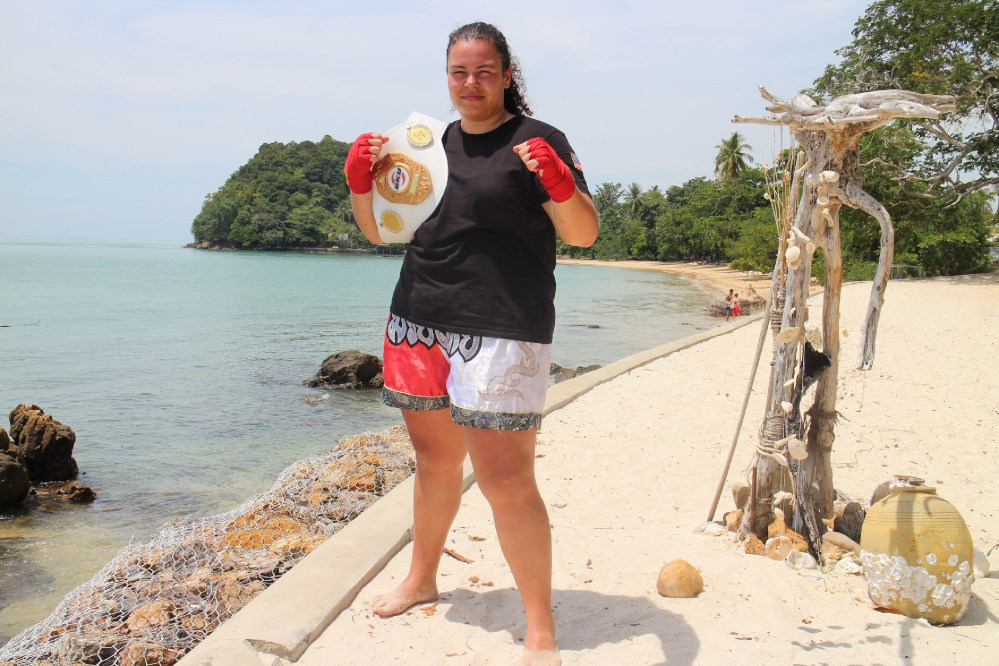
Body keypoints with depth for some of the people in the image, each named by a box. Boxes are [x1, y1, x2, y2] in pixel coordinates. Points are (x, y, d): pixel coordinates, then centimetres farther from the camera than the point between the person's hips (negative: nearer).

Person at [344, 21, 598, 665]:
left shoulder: (537, 141, -1)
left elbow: (584, 234, -11)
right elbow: (380, 230, 19)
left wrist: (559, 182, -29)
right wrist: (361, 182, 0)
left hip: (500, 334, -5)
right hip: (419, 324, 6)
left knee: (506, 480, -9)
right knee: (436, 460, 18)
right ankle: (421, 579, 38)